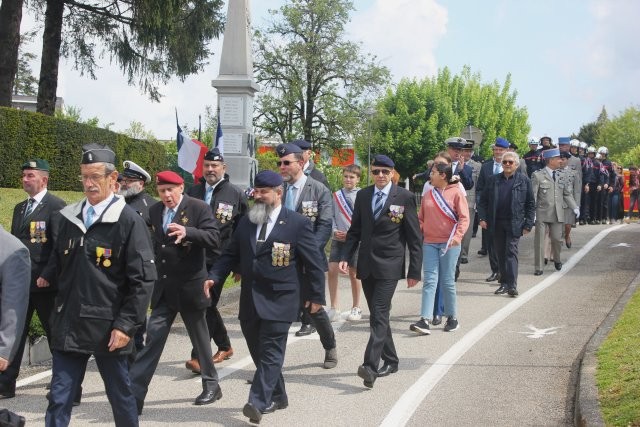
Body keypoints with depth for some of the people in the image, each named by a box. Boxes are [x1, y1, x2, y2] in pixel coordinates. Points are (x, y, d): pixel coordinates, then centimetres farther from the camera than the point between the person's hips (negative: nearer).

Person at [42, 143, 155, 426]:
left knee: (120, 395, 11)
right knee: (59, 398, 4)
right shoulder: (66, 218, 8)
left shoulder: (129, 221, -9)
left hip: (108, 328, -4)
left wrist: (126, 325, -14)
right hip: (68, 324, 4)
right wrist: (46, 278, 0)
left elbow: (143, 279, -11)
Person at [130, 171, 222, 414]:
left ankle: (211, 385, 28)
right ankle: (134, 394, -2)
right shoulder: (154, 212, 6)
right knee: (153, 337, 0)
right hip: (163, 287, 4)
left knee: (199, 337, 10)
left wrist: (187, 232, -32)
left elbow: (214, 238, -18)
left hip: (190, 285, -4)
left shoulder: (198, 208, -9)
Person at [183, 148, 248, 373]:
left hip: (218, 259, -5)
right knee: (206, 305, 15)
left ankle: (198, 356, -6)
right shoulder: (193, 192, 10)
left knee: (207, 306, -8)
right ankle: (224, 346, 32)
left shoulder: (236, 194, 0)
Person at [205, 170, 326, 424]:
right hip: (250, 300, 6)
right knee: (258, 352, 13)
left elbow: (314, 263, -2)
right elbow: (231, 254, 13)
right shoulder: (246, 222, 9)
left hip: (278, 300, -6)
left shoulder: (298, 223, -5)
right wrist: (214, 276, -3)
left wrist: (317, 296, 0)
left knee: (271, 353, -9)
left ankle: (258, 403, -15)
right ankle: (277, 397, 27)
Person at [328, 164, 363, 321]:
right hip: (337, 239, 3)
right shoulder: (336, 195, 5)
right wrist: (334, 231, -7)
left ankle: (356, 308, 19)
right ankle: (334, 307, 5)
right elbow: (331, 217, 9)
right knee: (332, 270, -5)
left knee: (354, 273, 6)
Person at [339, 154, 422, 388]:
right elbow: (355, 231, 13)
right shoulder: (362, 196, 9)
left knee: (379, 315, -15)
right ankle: (390, 360, 25)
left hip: (389, 266, -5)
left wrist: (414, 270, -4)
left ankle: (371, 365, -23)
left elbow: (414, 236, -1)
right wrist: (345, 257, -1)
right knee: (378, 316, 12)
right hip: (366, 265, 5)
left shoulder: (405, 197, -2)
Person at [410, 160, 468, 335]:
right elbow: (421, 218, 16)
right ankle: (425, 320, -11)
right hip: (429, 243, 4)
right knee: (430, 281, -4)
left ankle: (452, 317, 18)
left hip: (449, 243, -4)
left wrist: (458, 236, -20)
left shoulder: (456, 193, -2)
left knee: (447, 281, 2)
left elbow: (464, 217, -7)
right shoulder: (428, 195, 12)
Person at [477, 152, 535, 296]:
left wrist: (528, 224, -4)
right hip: (497, 224, 3)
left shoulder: (524, 180, 2)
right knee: (500, 254, 8)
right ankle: (504, 283, 16)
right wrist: (482, 218, -2)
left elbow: (530, 204, 2)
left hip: (514, 224, -3)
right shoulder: (494, 180, 10)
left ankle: (512, 285, -12)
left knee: (511, 252, -10)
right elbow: (483, 201, 10)